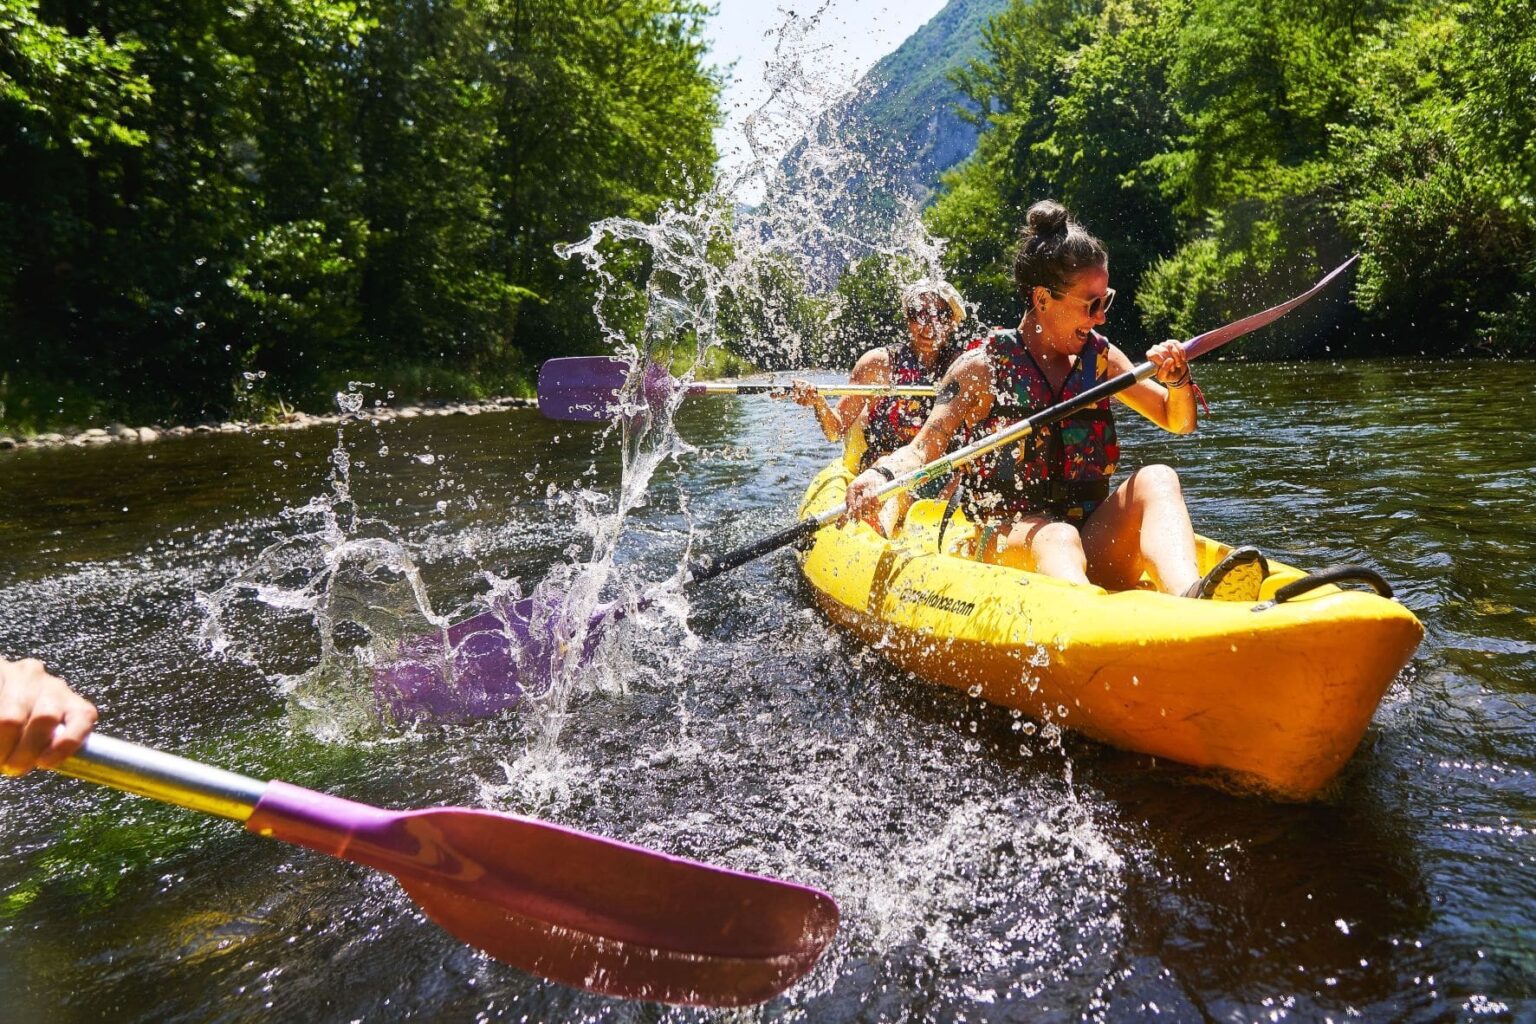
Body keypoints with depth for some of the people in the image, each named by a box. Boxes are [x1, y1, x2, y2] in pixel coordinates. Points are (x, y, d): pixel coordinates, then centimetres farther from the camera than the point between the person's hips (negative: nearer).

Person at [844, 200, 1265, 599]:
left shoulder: (1099, 357, 12)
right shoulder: (983, 366, -2)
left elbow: (1179, 422, 19)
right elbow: (923, 448, -12)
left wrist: (1177, 379, -4)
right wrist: (880, 474, -35)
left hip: (1093, 545, 4)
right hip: (1007, 539, -4)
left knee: (1157, 479, -23)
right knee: (1056, 536, -37)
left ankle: (1188, 596, -51)